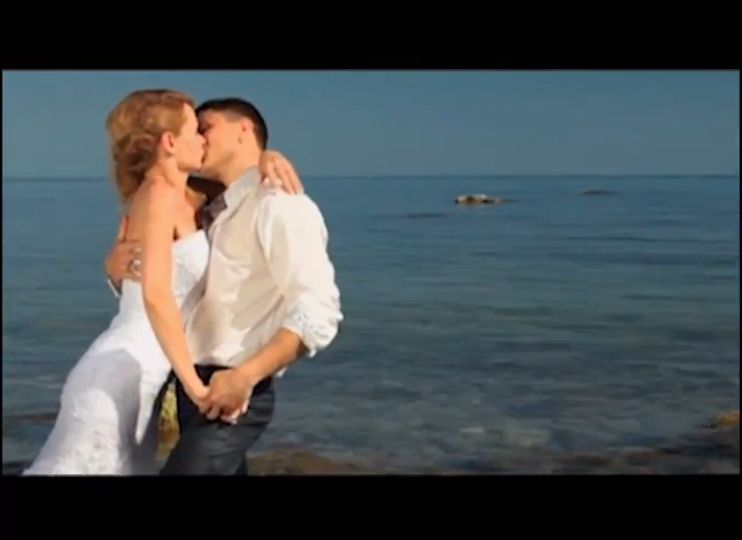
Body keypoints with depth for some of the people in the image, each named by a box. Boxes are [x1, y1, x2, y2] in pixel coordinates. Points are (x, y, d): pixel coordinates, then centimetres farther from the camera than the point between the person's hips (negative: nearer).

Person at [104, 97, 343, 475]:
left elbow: (318, 312, -23)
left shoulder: (279, 205, -13)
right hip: (193, 385, 9)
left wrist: (245, 376, -31)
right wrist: (119, 267, -2)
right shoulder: (215, 214, 14)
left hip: (230, 390, -9)